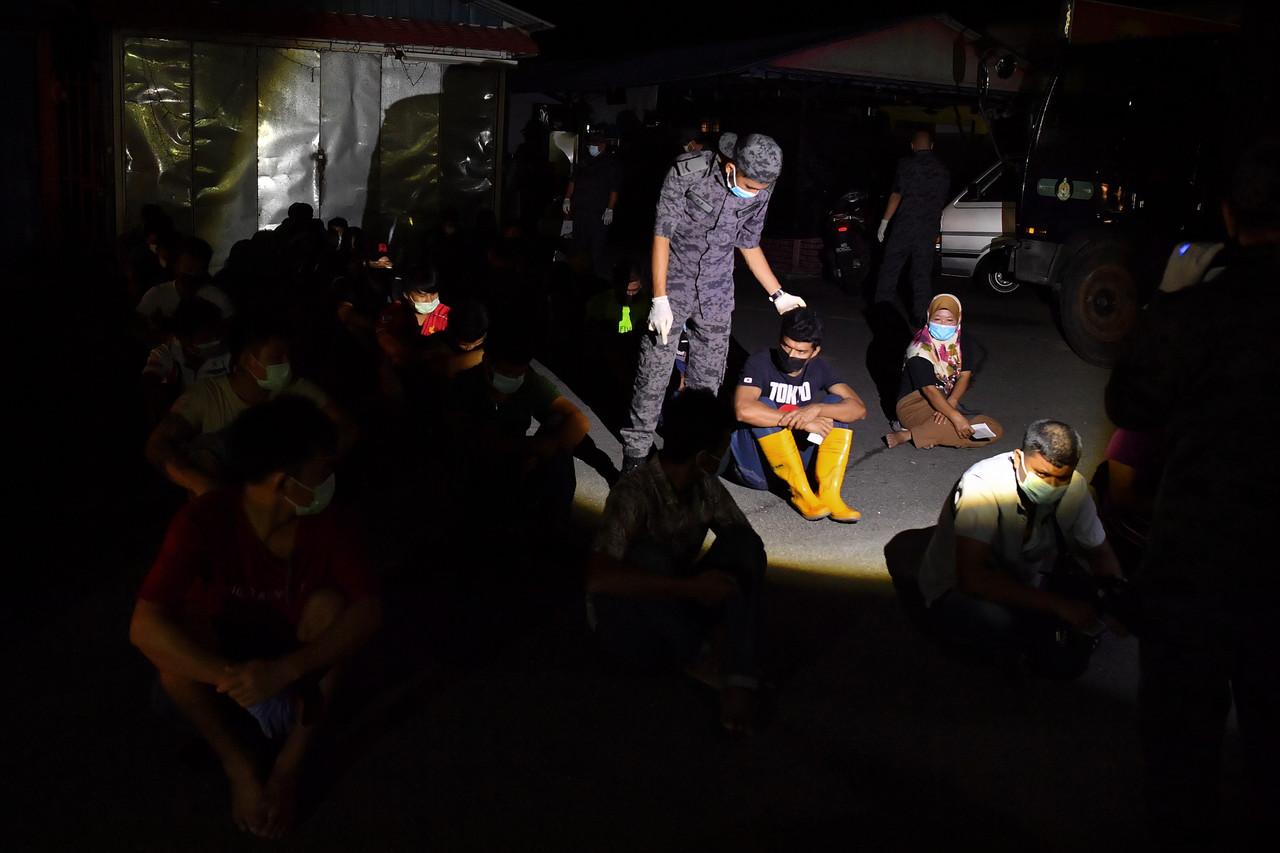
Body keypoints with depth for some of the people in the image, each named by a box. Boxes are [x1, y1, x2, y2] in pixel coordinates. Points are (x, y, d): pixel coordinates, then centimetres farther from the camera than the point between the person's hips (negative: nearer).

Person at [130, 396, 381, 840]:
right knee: (171, 640, -32)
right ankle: (240, 764, -11)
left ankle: (289, 767, -18)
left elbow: (368, 611, -33)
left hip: (294, 654, 1)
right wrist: (232, 678, -49)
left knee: (329, 604, -30)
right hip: (225, 649, -1)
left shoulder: (329, 524, -23)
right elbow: (144, 626, -38)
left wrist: (284, 671, -47)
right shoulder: (204, 520, -29)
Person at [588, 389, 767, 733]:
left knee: (743, 544, -16)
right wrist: (690, 587, -39)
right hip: (626, 625, -6)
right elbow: (598, 577, -38)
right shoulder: (634, 493, -26)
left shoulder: (706, 485, -7)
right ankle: (696, 656, -15)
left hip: (677, 612, 6)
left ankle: (740, 680, -27)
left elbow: (750, 542, 0)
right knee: (648, 554, -34)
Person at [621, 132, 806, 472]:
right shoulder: (688, 171, -19)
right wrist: (660, 298, -19)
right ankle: (635, 456, 4)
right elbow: (662, 234, -15)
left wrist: (778, 295, 12)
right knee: (653, 373, -5)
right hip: (674, 284, -4)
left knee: (707, 380, 6)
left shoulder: (759, 193, -6)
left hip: (716, 294, 4)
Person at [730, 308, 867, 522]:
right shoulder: (760, 363, -13)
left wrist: (816, 410, -29)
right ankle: (801, 493, -26)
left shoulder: (818, 367, 0)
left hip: (799, 458, 4)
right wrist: (802, 421, -30)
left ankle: (829, 494, -24)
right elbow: (744, 410, -33)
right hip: (758, 464, -4)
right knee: (766, 406, -29)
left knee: (837, 404, -13)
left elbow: (858, 408, -11)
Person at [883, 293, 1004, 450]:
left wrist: (950, 404, -24)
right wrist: (956, 417, -37)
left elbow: (965, 376, -5)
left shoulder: (961, 342, 4)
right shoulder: (920, 350, -17)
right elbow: (929, 390, -25)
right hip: (915, 406, -8)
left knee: (995, 430, -14)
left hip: (946, 403, 8)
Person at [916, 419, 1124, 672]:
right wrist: (1058, 605, -40)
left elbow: (1099, 552, 4)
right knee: (995, 617, -37)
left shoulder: (1075, 487, -13)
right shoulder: (982, 484, -30)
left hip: (1026, 585, 5)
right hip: (957, 592, -5)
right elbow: (972, 578, -39)